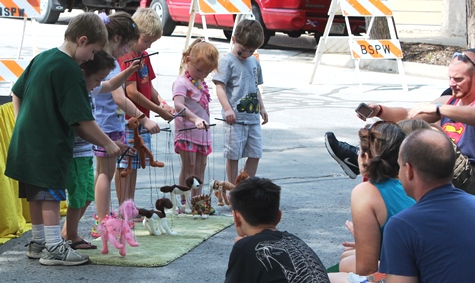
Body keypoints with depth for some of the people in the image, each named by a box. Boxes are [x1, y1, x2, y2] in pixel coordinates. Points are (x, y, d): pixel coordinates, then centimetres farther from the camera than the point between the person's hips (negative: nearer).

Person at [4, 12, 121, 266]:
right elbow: (83, 119, -18)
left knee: (37, 194, 16)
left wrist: (22, 123, 20)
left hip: (26, 138, 9)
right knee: (51, 194, -4)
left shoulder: (41, 58, 9)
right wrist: (108, 144, -9)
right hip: (50, 144, -9)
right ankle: (54, 248, -1)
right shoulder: (69, 70, -17)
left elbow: (17, 92, 18)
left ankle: (38, 243, 25)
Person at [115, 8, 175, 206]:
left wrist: (164, 105, -1)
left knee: (134, 165, 11)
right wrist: (159, 111, -14)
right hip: (128, 120, -9)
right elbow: (132, 93, -19)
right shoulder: (126, 57, -14)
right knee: (124, 165, -4)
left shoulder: (143, 55, 14)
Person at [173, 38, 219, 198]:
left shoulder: (201, 83, 14)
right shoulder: (182, 82, -14)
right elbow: (178, 105, -31)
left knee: (200, 167, 10)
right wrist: (195, 119, -43)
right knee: (189, 167, -6)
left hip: (203, 132, 8)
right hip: (187, 132, -8)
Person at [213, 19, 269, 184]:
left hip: (253, 117, 7)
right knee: (233, 155, -1)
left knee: (255, 154, 7)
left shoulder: (254, 62, 15)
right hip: (235, 118, -6)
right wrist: (227, 109, -22)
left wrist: (261, 107, 20)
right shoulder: (228, 61, -5)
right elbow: (220, 87, -12)